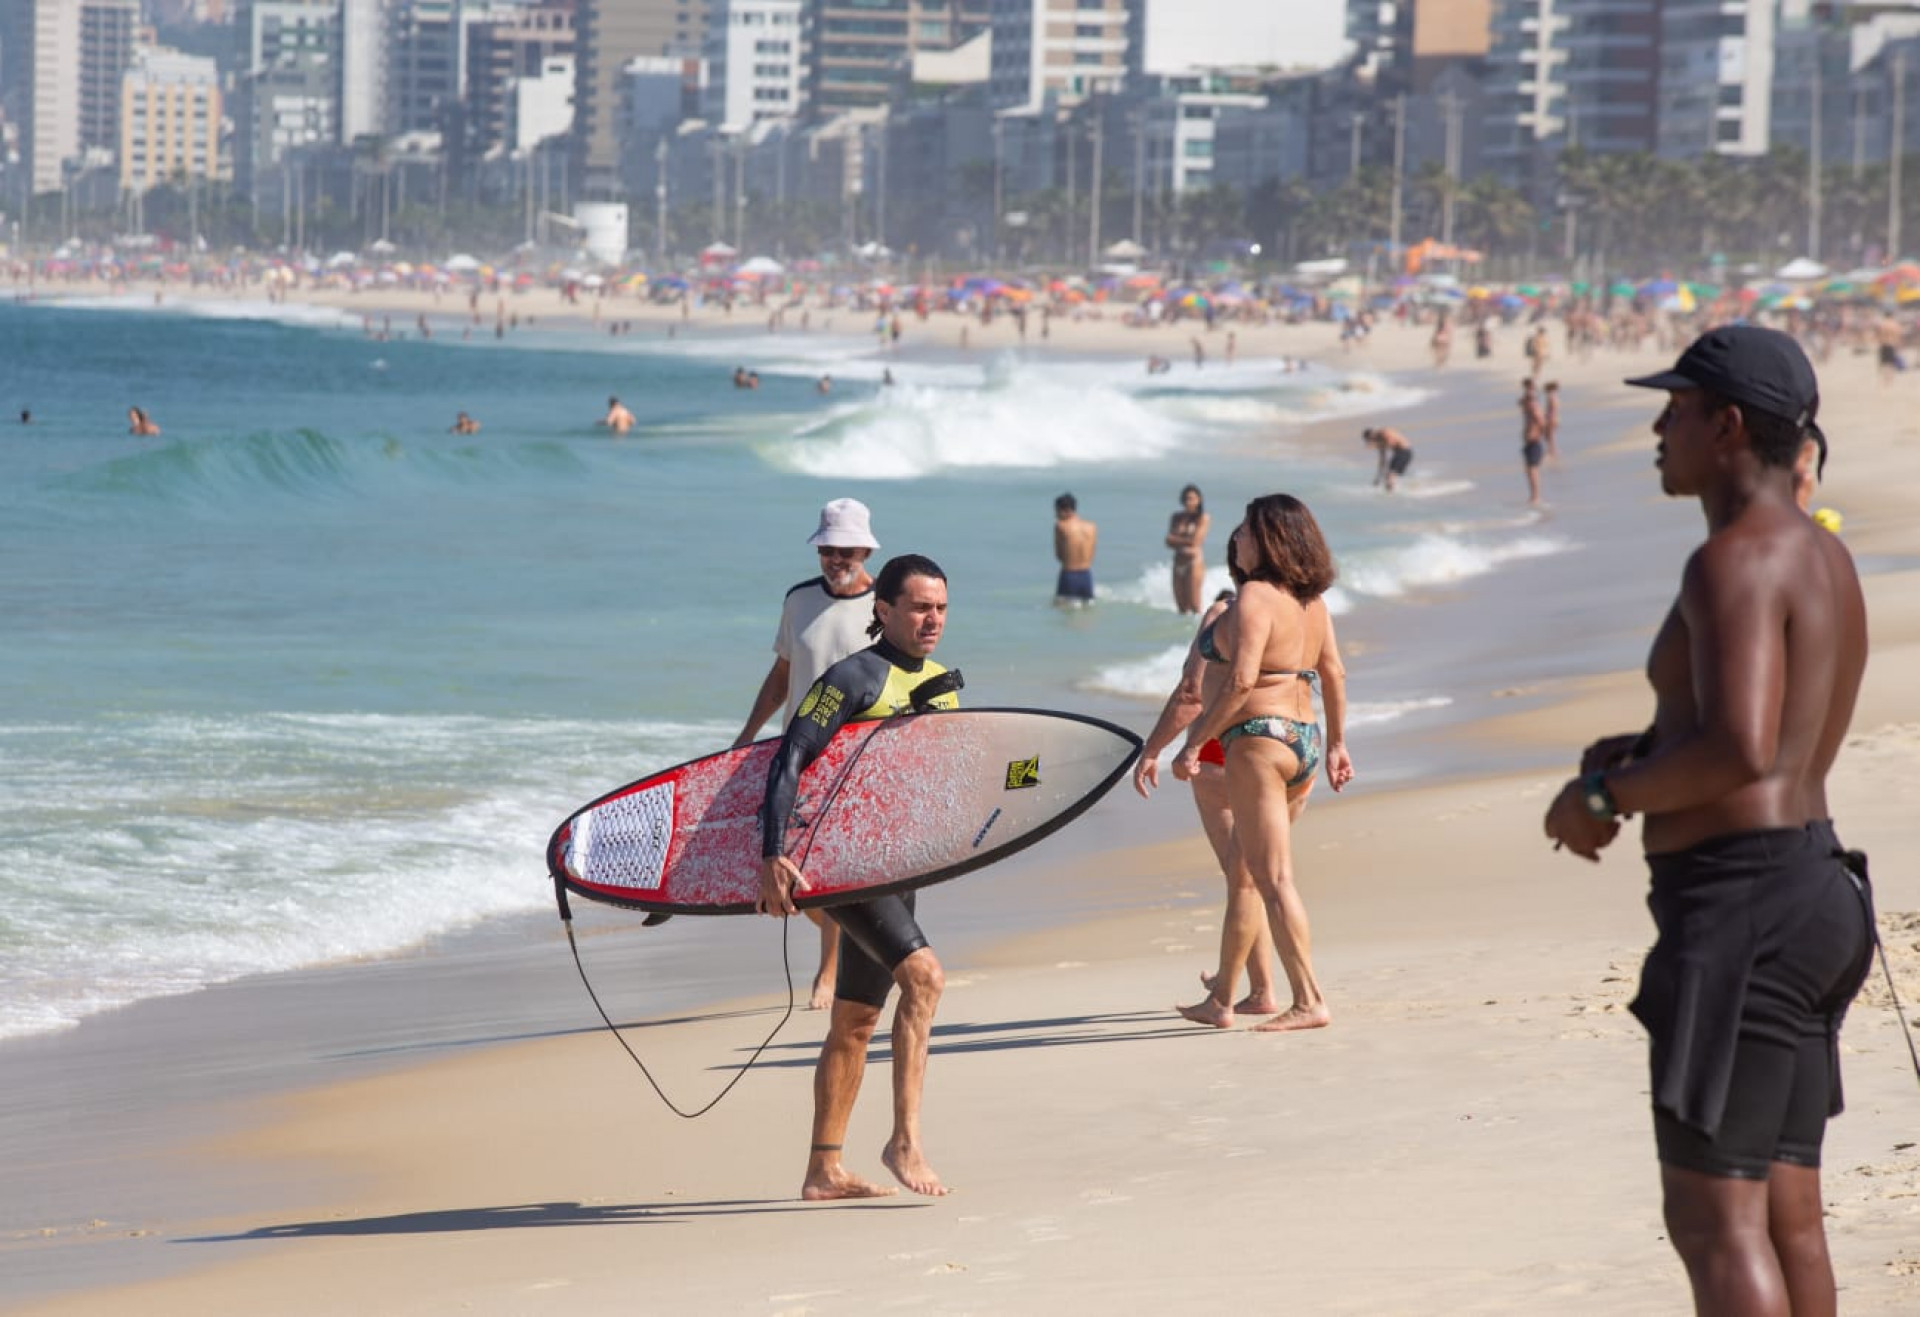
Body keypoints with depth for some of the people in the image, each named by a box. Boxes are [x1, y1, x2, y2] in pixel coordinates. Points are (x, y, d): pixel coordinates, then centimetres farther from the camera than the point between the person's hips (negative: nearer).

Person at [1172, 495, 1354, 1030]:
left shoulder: (1256, 597, -14)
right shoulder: (1312, 601, 11)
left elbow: (1241, 679, -21)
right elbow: (1334, 674, 16)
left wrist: (1195, 742, -16)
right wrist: (1336, 742, 25)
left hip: (1259, 739, -9)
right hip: (1304, 740, 9)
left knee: (1274, 879, -8)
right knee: (1245, 876, 17)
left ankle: (1308, 1001, -13)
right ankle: (1220, 1000, 24)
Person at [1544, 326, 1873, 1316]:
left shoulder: (1736, 560, -16)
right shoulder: (1822, 557, 16)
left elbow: (1741, 753, -27)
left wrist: (1605, 797, -12)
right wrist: (1644, 753, 11)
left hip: (1741, 901, -10)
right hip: (1811, 889, 10)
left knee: (1713, 1218, -8)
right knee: (1785, 1213, 12)